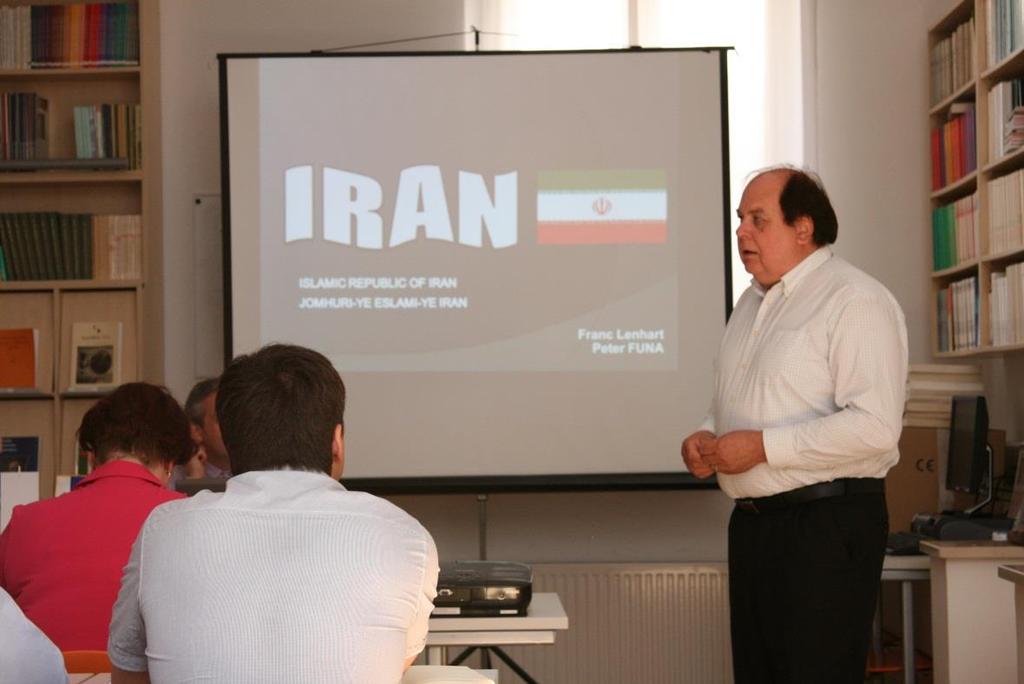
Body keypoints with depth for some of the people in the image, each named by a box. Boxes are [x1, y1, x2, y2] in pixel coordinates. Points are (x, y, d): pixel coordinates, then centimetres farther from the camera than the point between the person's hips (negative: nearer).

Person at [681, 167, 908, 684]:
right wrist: (707, 437, 6)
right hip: (753, 521, 9)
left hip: (826, 524, -9)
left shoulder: (855, 302, -13)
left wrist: (763, 446, -21)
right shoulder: (753, 302, 16)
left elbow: (874, 426, -23)